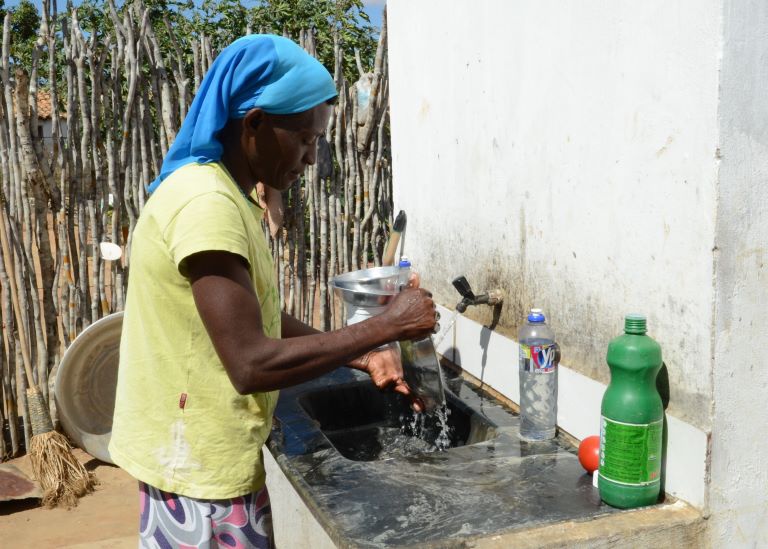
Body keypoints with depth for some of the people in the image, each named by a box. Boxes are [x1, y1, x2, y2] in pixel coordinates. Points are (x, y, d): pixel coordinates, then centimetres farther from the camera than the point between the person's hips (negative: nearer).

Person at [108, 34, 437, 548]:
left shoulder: (225, 195, 8)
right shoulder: (207, 204, -24)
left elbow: (261, 318, 13)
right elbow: (252, 364, -29)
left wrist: (361, 356, 3)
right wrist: (387, 326, -22)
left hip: (212, 455, 9)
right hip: (200, 465, -9)